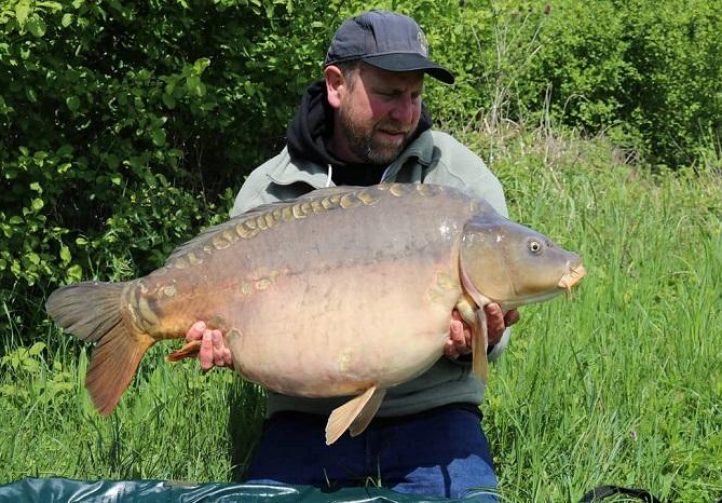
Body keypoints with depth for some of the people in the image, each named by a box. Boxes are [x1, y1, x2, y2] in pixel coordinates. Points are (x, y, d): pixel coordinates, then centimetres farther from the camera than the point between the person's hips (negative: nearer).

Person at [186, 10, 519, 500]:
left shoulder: (463, 177, 0)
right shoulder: (267, 192, 1)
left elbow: (494, 320, 0)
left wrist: (477, 341, -23)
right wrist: (221, 339, -17)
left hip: (432, 413, 0)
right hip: (306, 418, 1)